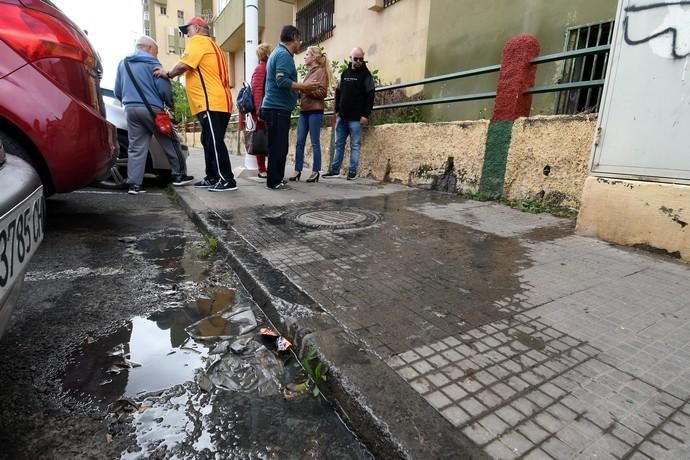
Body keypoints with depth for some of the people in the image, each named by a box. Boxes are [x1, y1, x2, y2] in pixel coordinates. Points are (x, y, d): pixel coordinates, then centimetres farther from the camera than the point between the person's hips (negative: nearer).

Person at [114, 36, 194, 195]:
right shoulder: (152, 63, 0)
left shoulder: (123, 63, 18)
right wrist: (170, 104, 9)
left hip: (130, 110, 5)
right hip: (151, 109, -5)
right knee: (170, 142, 8)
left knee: (136, 148, 3)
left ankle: (134, 184, -3)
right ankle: (179, 175, 12)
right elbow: (164, 88, -9)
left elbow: (117, 91, 19)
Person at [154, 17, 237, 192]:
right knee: (209, 142, 12)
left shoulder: (198, 40, 0)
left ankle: (227, 180, -11)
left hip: (212, 103, -10)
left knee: (215, 143, -12)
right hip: (216, 102, 10)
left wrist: (167, 74, 5)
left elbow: (183, 65, -11)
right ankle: (212, 178, 16)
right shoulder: (211, 45, 30)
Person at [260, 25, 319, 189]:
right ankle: (274, 181, -3)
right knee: (278, 147, -7)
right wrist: (304, 86, -17)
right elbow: (282, 81, -21)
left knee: (277, 146, 12)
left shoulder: (278, 52, 22)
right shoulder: (284, 54, -10)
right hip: (278, 108, -10)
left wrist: (301, 87, 29)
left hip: (275, 107, 10)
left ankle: (276, 180, 17)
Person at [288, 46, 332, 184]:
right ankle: (297, 170, 6)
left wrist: (306, 89, -14)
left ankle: (316, 171, 2)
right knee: (300, 142, 3)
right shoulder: (309, 73, 22)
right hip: (304, 110, 7)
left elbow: (322, 92, -10)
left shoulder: (321, 71, 0)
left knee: (315, 142, -4)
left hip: (315, 111, -7)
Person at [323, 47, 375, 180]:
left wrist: (365, 115, -14)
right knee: (339, 144, 8)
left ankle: (352, 171, 4)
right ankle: (335, 170, 15)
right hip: (342, 116, 6)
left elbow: (370, 96, -7)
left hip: (356, 118, -5)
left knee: (355, 145, -1)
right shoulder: (345, 73, 15)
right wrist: (337, 110, 11)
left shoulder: (366, 75, 0)